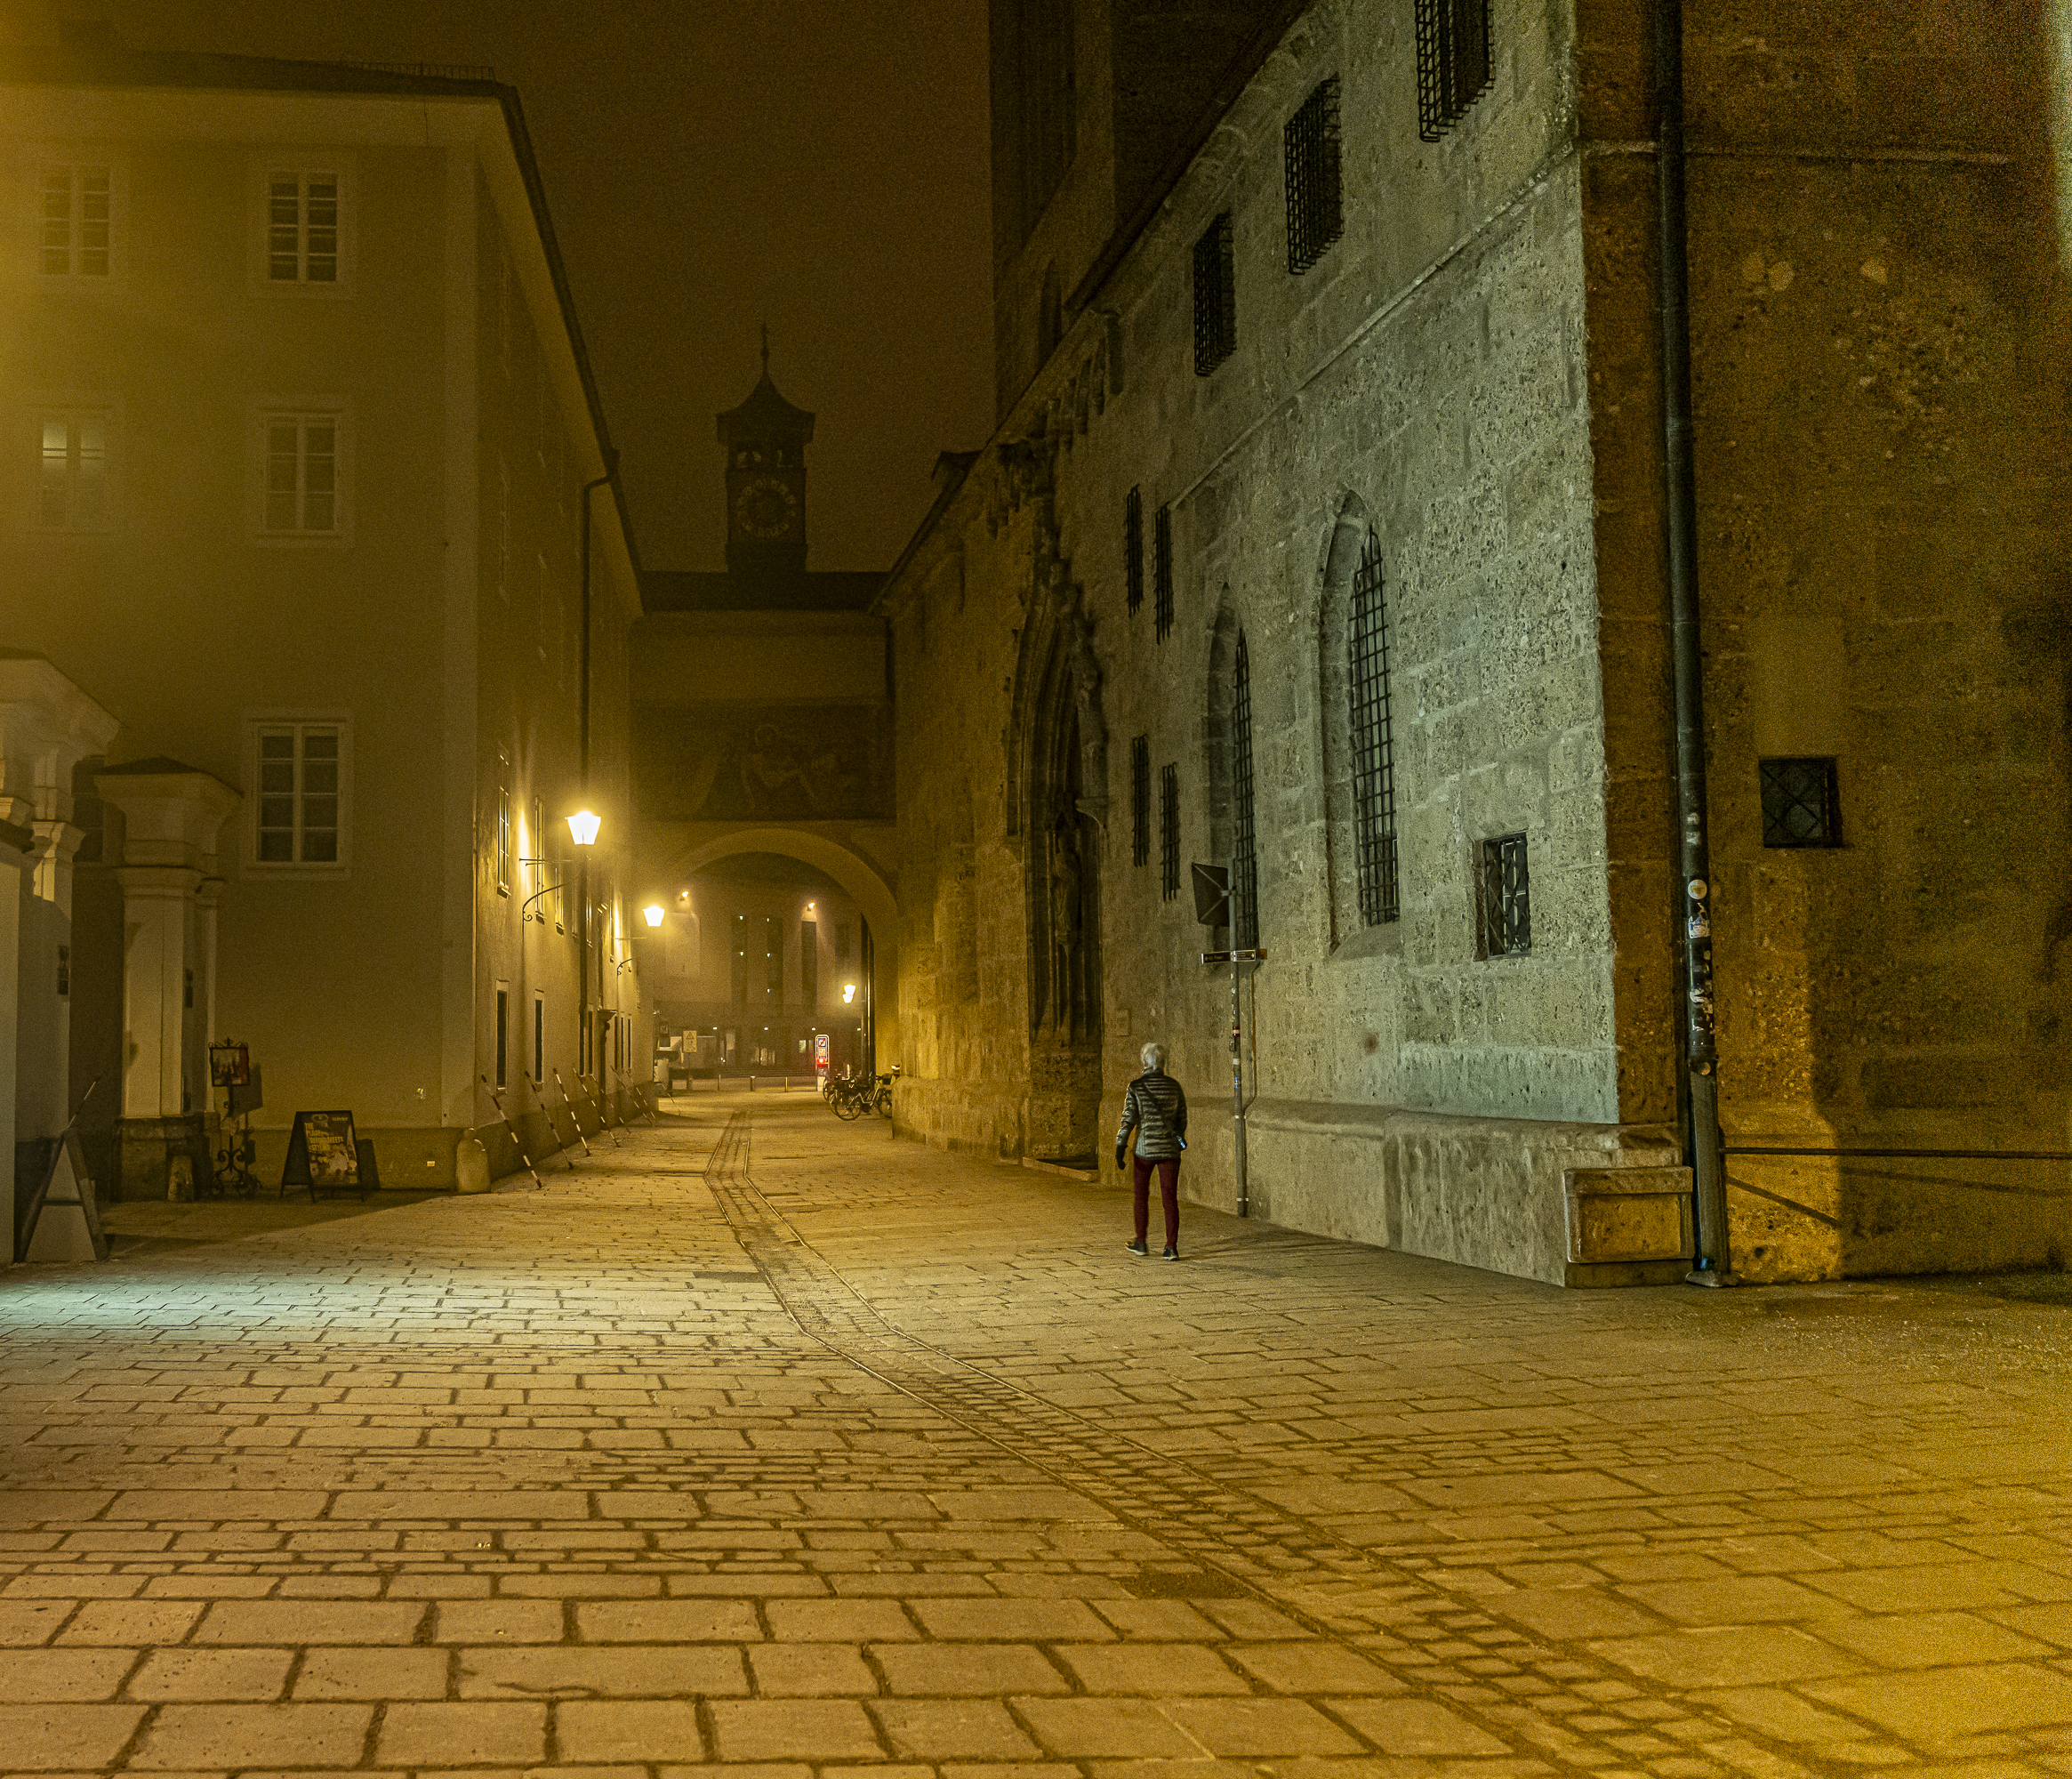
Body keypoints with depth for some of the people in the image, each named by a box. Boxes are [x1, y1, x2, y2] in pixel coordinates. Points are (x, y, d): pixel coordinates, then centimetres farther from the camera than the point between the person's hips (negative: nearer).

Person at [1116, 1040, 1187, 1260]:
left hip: (1145, 1148, -2)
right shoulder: (1174, 1086, 2)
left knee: (1141, 1195, 15)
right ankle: (1171, 1247, -1)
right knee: (1170, 1198, 4)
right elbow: (1182, 1118, 10)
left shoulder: (1136, 1087, -7)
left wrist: (1120, 1149, -9)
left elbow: (1128, 1119, -11)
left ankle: (1141, 1242, 24)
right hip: (1170, 1147, 2)